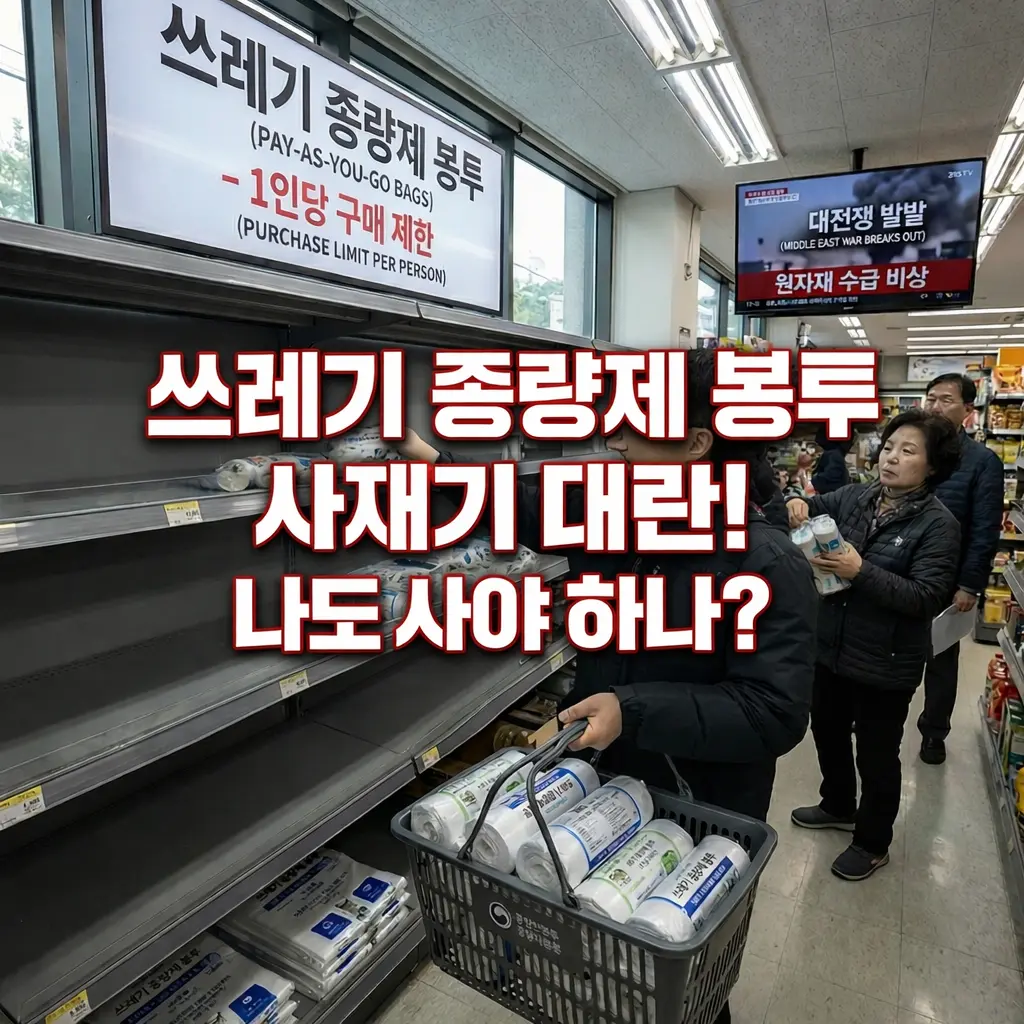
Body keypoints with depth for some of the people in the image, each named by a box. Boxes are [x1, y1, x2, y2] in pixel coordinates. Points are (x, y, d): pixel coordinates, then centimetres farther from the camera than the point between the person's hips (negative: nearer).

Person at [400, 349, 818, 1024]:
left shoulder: (766, 565, -26)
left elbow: (776, 712, -29)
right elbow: (529, 509, 6)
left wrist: (635, 711, -35)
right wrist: (434, 460, 3)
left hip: (700, 818, -5)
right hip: (604, 785, 6)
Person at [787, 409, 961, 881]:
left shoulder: (938, 523, -14)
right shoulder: (854, 497, -2)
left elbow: (927, 598, -21)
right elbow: (812, 509, 10)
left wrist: (861, 571, -31)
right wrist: (797, 504, -14)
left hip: (885, 663, -5)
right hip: (831, 648, 6)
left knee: (876, 755, 12)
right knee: (828, 733, 24)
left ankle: (872, 843, 36)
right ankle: (838, 806, 50)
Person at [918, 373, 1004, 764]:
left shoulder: (983, 461, -7)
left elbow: (985, 532, -11)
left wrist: (969, 585, -15)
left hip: (947, 583, -2)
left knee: (942, 659, 15)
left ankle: (934, 733, 33)